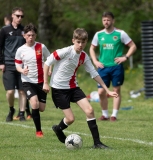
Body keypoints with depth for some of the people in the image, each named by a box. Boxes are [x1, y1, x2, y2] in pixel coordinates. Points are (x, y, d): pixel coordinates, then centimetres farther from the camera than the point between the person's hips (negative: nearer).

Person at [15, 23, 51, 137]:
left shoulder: (41, 47, -4)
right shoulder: (20, 50, -4)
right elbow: (18, 66, 5)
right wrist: (22, 70, -17)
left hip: (41, 81, 2)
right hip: (28, 81, -2)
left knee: (41, 108, 2)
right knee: (35, 104, -23)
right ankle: (38, 130, -10)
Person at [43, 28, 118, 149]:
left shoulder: (84, 57, -1)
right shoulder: (65, 52, -18)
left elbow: (94, 74, 6)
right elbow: (47, 63, -11)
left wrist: (107, 90, 5)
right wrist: (46, 83, -11)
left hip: (73, 87, 5)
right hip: (59, 88, -5)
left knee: (89, 110, -11)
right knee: (70, 118, -8)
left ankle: (97, 142, -6)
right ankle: (58, 129, 28)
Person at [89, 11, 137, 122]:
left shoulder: (120, 34, -4)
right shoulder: (99, 35, 6)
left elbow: (133, 46, 0)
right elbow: (92, 48, 19)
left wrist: (125, 57, -11)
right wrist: (95, 61, 6)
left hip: (116, 67, -3)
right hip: (103, 67, 3)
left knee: (116, 90, 1)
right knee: (101, 92, -2)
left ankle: (114, 115, 6)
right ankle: (105, 114, 13)